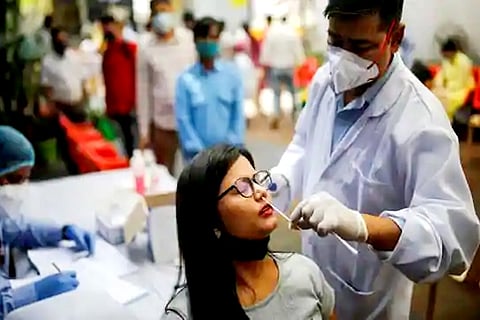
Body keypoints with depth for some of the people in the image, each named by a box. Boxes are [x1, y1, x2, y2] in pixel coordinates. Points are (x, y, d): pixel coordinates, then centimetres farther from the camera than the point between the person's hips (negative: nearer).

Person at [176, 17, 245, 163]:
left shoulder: (232, 73, 0)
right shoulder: (186, 79, -3)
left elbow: (238, 111, 2)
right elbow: (183, 118, -3)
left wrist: (233, 145, -4)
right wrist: (198, 151, -8)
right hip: (199, 154, -1)